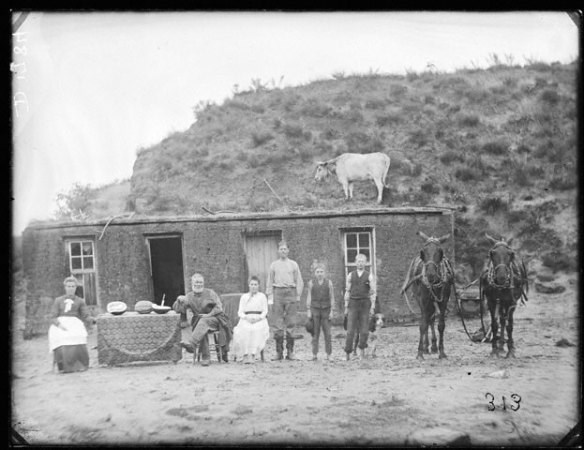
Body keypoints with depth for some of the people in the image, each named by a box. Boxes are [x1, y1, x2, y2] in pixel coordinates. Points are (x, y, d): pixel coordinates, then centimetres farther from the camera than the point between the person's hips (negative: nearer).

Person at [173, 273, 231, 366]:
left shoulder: (210, 293, 4)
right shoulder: (189, 296, 11)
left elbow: (219, 307, -3)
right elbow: (178, 310, 4)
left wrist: (209, 315, -16)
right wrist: (179, 300, -15)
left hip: (215, 319, -3)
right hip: (198, 321, 3)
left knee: (204, 321, -37)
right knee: (202, 331, -33)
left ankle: (192, 345, -55)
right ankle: (206, 357, -34)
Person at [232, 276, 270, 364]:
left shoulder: (262, 296, 17)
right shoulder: (244, 297, 21)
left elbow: (265, 311, 10)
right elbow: (240, 312, 13)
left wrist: (258, 318, -10)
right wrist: (247, 317, -8)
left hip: (259, 319, -1)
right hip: (246, 319, 1)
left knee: (257, 330, -35)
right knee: (244, 330, -34)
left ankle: (253, 354, -41)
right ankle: (245, 354, -39)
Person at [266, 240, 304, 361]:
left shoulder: (293, 264, 10)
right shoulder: (273, 265, 11)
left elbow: (299, 281, 9)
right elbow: (269, 282, 12)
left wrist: (298, 296, 1)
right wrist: (269, 297, 3)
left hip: (290, 292, 0)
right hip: (278, 293, 0)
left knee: (290, 323, -2)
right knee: (277, 324, -2)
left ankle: (290, 351, 4)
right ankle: (279, 352, 3)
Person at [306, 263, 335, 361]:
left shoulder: (329, 282, 3)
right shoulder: (311, 283, 4)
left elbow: (332, 298, 5)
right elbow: (309, 297, 5)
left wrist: (331, 311, -1)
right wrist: (308, 311, 0)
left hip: (326, 309, 0)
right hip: (315, 309, 0)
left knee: (327, 333, -3)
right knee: (315, 333, -1)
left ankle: (328, 355, 2)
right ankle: (314, 354, 1)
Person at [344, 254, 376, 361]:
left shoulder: (369, 276, 1)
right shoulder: (350, 275, 6)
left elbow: (373, 293, -1)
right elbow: (347, 292, 6)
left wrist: (372, 308, -9)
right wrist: (346, 307, 2)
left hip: (365, 304, 0)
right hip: (353, 304, 0)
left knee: (364, 330, 0)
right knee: (350, 330, -6)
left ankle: (362, 348, 25)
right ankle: (347, 353, -2)